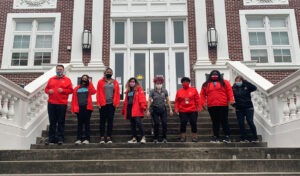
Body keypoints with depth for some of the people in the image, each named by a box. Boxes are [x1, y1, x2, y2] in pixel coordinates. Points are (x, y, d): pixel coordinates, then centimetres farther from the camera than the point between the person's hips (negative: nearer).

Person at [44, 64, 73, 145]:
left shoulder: (67, 80, 7)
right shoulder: (51, 79, 16)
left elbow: (71, 90, 1)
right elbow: (46, 89, 17)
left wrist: (63, 90, -13)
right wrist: (49, 91, -4)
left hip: (62, 104, -3)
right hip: (51, 104, 3)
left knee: (61, 122, 0)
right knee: (52, 122, 6)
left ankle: (60, 138, 7)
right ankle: (51, 138, 13)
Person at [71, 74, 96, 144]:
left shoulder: (89, 87, 11)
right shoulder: (76, 89, 12)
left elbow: (93, 91, -12)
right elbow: (74, 99, 7)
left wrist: (90, 82, -3)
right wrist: (73, 108, -3)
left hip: (87, 107, -1)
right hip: (79, 108, 1)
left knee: (87, 123, 2)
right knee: (79, 123, 3)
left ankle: (87, 139, 4)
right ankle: (79, 139, 6)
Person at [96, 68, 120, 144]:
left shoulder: (115, 82, 9)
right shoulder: (100, 82, 5)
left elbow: (117, 93, 4)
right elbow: (98, 93, 0)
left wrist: (117, 103, -4)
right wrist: (98, 103, -8)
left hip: (111, 104, 1)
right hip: (103, 104, -1)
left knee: (110, 120, 4)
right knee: (102, 120, 3)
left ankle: (109, 137, 10)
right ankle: (102, 137, 7)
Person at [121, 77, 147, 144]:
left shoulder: (139, 89, 0)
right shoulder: (128, 91, 18)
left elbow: (142, 98, -11)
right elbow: (126, 101, 20)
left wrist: (143, 106, -23)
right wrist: (124, 110, 19)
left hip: (137, 109, -6)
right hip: (130, 109, 6)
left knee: (138, 122, -14)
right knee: (132, 124, 9)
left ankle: (143, 137, -7)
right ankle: (134, 138, 16)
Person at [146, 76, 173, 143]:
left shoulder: (165, 91, 2)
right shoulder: (152, 91, -5)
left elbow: (167, 100, 7)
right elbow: (149, 101, -5)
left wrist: (170, 109, 5)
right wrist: (148, 110, -10)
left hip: (163, 109, 2)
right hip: (155, 109, -2)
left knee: (164, 123, -4)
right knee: (156, 124, -2)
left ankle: (164, 138, 8)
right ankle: (155, 138, 10)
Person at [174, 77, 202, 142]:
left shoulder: (194, 90, 3)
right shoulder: (179, 91, 5)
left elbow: (197, 99, 1)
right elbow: (177, 101, 5)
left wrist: (199, 107, -6)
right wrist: (176, 109, -3)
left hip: (193, 111, 0)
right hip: (183, 111, 0)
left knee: (193, 124, 2)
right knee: (183, 124, -1)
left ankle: (194, 137, 13)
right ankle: (183, 137, 10)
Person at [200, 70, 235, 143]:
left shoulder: (225, 82, 8)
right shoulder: (206, 84, 12)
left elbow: (229, 91, 0)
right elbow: (202, 94, 12)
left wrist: (231, 100, -10)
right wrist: (204, 102, 1)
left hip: (223, 105, -2)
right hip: (211, 106, 2)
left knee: (224, 121, 0)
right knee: (215, 122, 7)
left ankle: (227, 136, 5)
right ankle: (216, 137, 14)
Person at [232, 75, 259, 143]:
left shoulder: (246, 87, -1)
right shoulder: (234, 88, 3)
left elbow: (254, 88, -15)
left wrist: (246, 82, -18)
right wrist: (234, 104, -14)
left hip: (248, 108, -2)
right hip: (239, 109, 2)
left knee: (250, 122, -6)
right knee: (241, 123, 3)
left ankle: (255, 138, 2)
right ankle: (243, 138, 12)